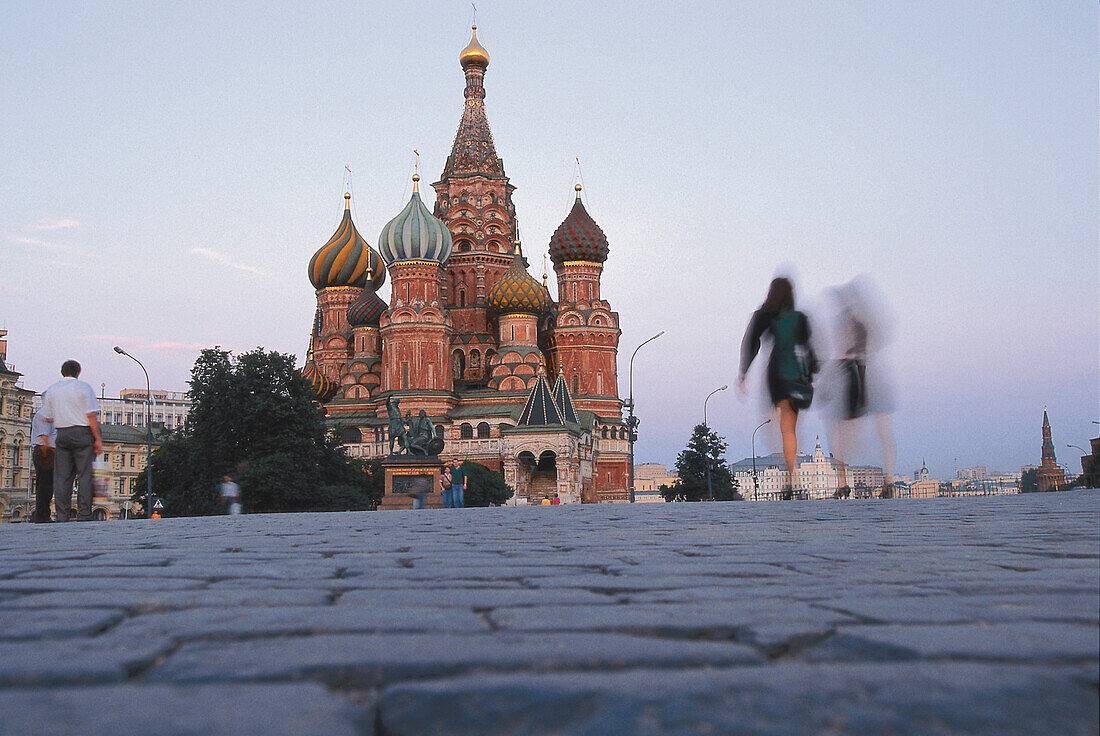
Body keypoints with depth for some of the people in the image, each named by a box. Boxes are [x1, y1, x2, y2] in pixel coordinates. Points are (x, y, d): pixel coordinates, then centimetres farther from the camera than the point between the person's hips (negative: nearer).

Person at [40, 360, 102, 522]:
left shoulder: (51, 390, 11)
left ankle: (61, 516, 2)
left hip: (62, 434, 4)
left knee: (61, 476, 5)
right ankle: (83, 515, -8)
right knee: (85, 475, -3)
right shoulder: (83, 387, -1)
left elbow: (47, 418, 9)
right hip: (82, 433, -4)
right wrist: (98, 439, -5)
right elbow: (91, 415, -7)